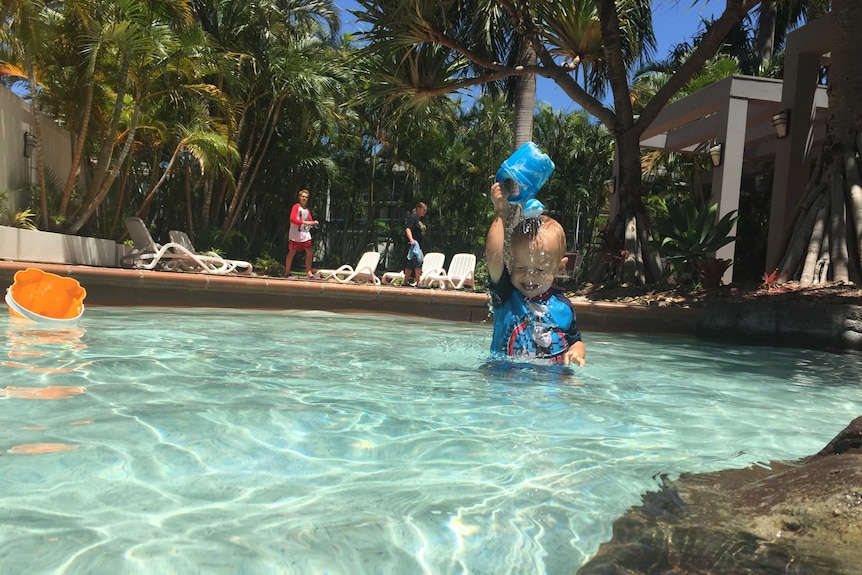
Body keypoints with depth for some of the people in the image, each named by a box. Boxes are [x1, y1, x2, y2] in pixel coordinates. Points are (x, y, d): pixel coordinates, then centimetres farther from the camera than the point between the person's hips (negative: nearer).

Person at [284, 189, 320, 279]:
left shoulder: (307, 210, 16)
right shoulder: (296, 206, -3)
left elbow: (310, 220, 18)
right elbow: (292, 219, -14)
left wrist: (313, 222, -6)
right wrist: (304, 222, -22)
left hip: (305, 234, 6)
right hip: (296, 234, -6)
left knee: (309, 252, 0)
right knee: (292, 252, -1)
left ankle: (309, 273, 3)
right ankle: (287, 273, 8)